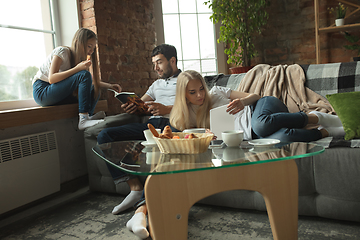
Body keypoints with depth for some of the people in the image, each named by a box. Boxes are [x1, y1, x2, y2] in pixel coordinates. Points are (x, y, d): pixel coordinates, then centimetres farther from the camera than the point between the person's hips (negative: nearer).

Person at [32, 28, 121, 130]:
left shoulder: (80, 59, 10)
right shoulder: (62, 52, -12)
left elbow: (91, 82, 16)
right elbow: (51, 79, -22)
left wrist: (109, 86, 1)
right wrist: (77, 68, -29)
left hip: (58, 95, 8)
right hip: (41, 92, -8)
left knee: (95, 90, -4)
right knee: (84, 75, -24)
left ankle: (88, 116, -28)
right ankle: (83, 120, -30)